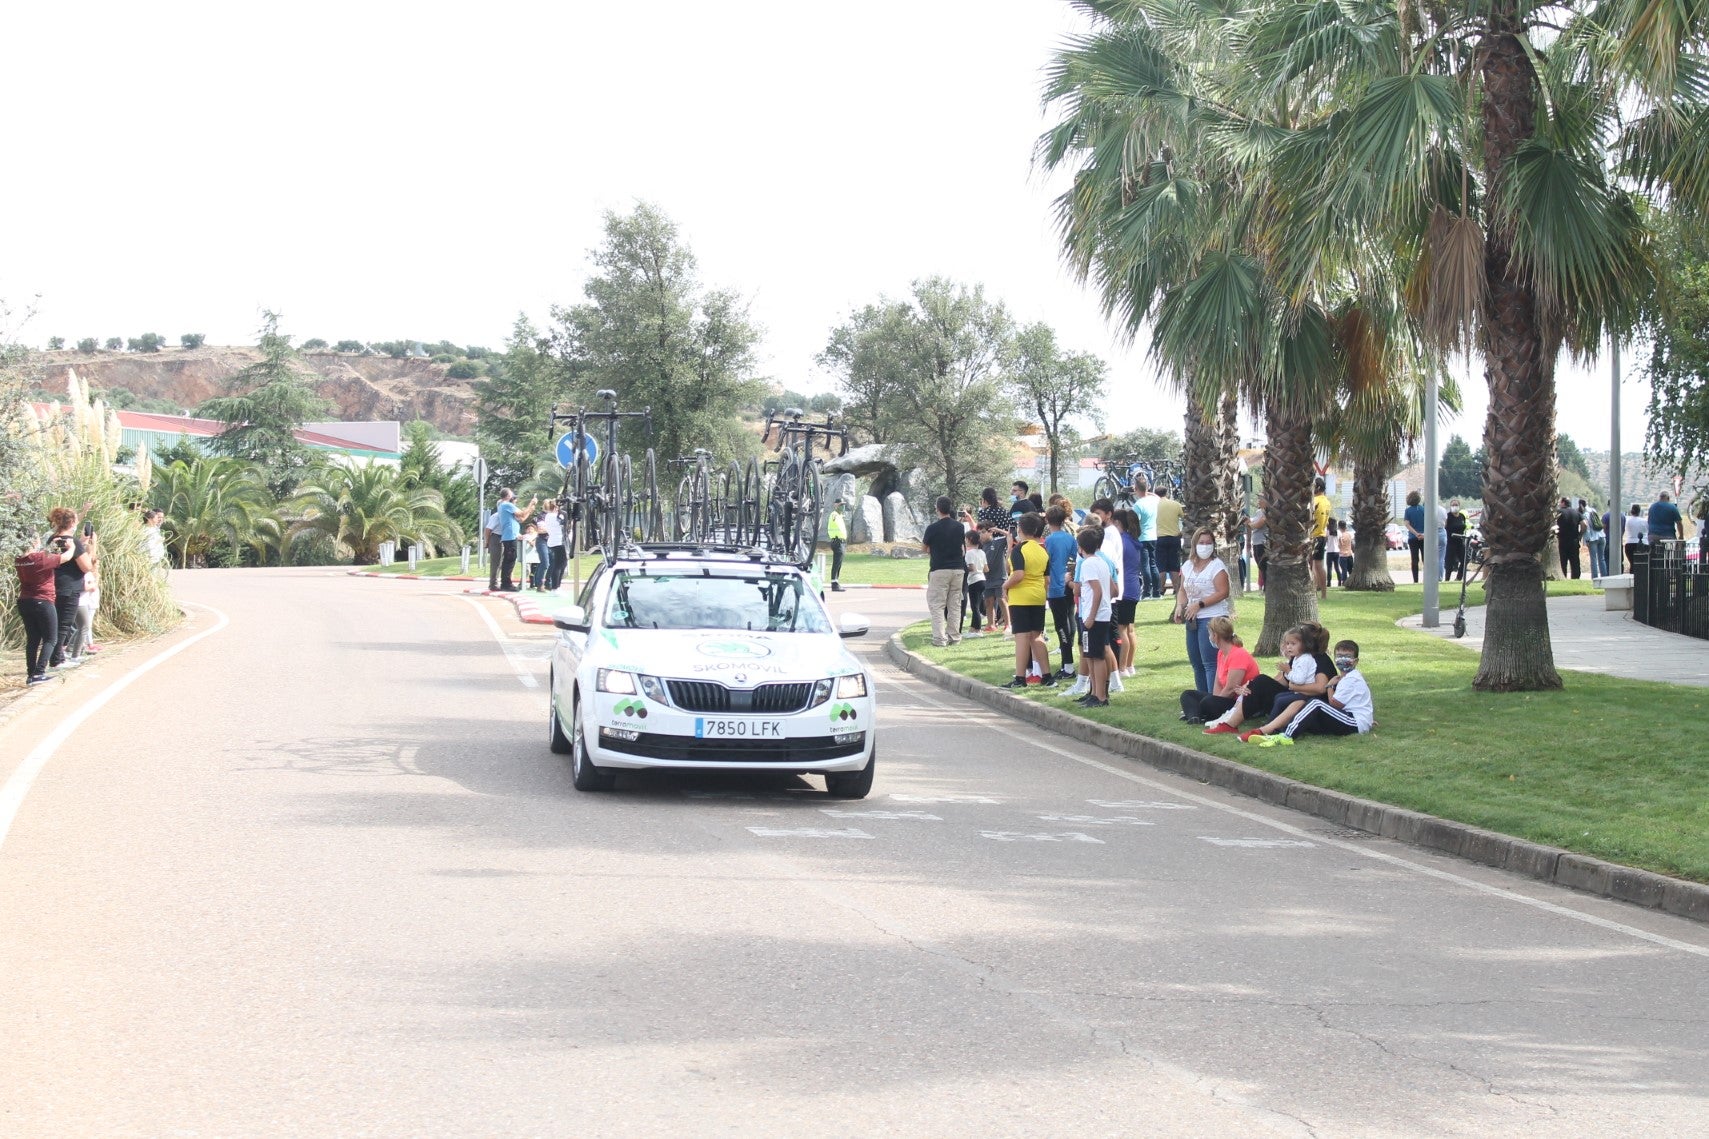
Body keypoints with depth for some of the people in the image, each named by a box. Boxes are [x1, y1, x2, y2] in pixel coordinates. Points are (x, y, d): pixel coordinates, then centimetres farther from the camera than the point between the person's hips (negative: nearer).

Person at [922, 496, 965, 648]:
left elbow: (924, 548, 5)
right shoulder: (960, 527, 3)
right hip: (958, 568, 5)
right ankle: (954, 636, 13)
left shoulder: (933, 528, -10)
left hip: (939, 570, -5)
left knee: (937, 605, -1)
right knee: (954, 605, 12)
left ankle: (940, 638, -9)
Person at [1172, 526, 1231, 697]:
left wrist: (1199, 604, -17)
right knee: (1197, 664, 12)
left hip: (1212, 619, -8)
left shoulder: (1217, 566, -9)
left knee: (1210, 663, -12)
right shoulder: (1188, 566, 13)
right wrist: (1180, 606, -1)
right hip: (1192, 620, 8)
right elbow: (1183, 590, 19)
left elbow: (1223, 593, -15)